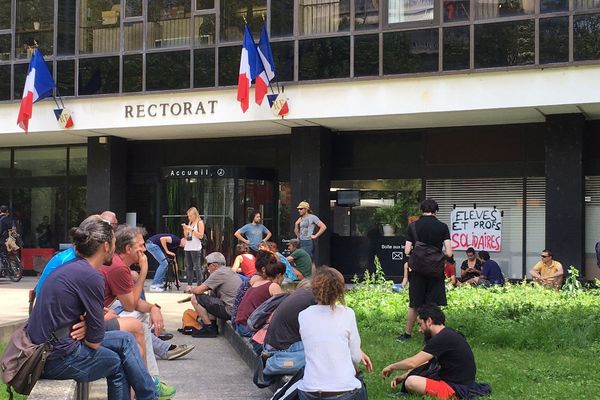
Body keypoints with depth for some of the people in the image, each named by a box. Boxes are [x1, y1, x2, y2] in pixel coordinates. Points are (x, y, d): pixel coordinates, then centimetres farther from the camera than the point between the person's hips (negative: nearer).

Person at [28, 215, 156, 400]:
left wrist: (84, 324, -1)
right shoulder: (91, 277, -19)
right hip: (56, 359, -9)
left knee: (125, 339, 12)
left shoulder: (71, 266, 9)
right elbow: (94, 341, -15)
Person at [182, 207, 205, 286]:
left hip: (195, 248, -7)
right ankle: (189, 284, 10)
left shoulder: (200, 223, -1)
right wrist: (185, 229, 2)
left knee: (197, 267, -9)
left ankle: (199, 284, -8)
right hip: (187, 247, 7)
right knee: (188, 267, 7)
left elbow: (201, 236, -10)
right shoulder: (189, 223, 17)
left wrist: (192, 229, -14)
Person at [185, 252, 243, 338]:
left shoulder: (219, 273, -12)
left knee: (195, 299, -7)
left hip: (230, 310, -10)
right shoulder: (229, 271, 18)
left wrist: (190, 289, 9)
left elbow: (199, 290, -12)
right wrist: (193, 289, 20)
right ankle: (213, 325, 21)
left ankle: (210, 329, 0)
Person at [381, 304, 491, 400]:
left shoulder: (442, 339, -20)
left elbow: (413, 363, -22)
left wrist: (391, 367, -4)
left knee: (411, 382, -24)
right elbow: (425, 363, 18)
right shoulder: (448, 334, 11)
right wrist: (402, 377, 10)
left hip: (457, 391, -10)